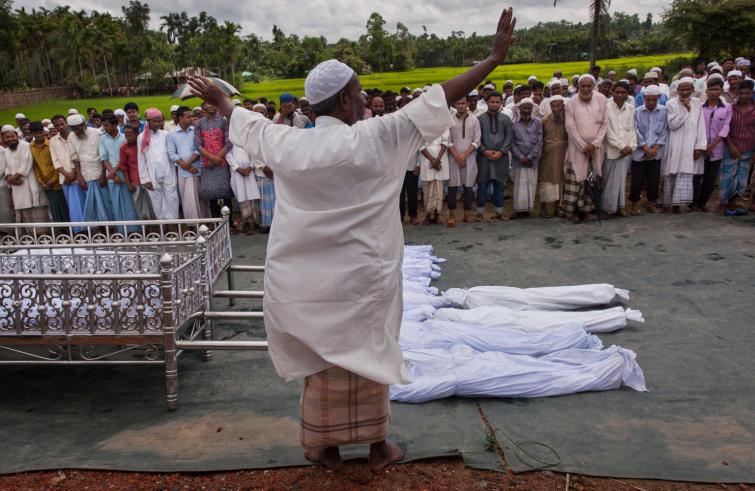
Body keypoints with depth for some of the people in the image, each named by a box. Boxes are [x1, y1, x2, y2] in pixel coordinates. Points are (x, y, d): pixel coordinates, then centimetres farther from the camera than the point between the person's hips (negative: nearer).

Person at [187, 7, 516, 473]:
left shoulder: (285, 143, -3)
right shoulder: (374, 138, -15)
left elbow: (246, 120, 17)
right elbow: (437, 99, -13)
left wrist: (217, 96, 38)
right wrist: (495, 57, -6)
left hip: (301, 282, 4)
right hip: (358, 280, -3)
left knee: (321, 360, 19)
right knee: (366, 358, 16)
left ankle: (324, 445, 35)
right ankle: (378, 448, 33)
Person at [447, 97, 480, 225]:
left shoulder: (474, 121, 6)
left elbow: (476, 141, 1)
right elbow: (448, 141, 0)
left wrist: (465, 155, -10)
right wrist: (457, 156, -10)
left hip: (469, 158, 1)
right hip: (453, 158, -1)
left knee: (468, 186, 5)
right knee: (452, 186, -1)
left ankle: (467, 213, 12)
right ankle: (452, 215, 3)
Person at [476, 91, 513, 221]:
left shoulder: (506, 119, 8)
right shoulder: (480, 119, 4)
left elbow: (509, 136, 2)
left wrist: (501, 151, -10)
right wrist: (484, 151, -12)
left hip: (501, 157, 1)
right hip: (484, 156, -1)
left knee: (499, 185, 8)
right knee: (482, 185, 2)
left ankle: (499, 211, 16)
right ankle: (480, 212, 10)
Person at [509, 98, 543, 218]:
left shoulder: (537, 122, 4)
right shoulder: (514, 123, 2)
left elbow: (539, 141, 1)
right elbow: (512, 143, -1)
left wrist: (530, 157, -7)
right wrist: (521, 157, -9)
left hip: (533, 159, 1)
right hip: (519, 159, -1)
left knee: (531, 184, 2)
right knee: (519, 184, -2)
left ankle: (528, 209, 8)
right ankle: (519, 209, 1)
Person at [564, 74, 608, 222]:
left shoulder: (601, 100, -1)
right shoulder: (572, 103, -5)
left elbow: (605, 124, 0)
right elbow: (570, 128, -6)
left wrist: (594, 144, -9)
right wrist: (583, 146, -10)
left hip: (596, 147, 2)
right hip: (577, 147, -2)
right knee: (576, 177, -5)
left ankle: (584, 208, 9)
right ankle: (573, 209, 2)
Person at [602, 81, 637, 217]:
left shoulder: (631, 108, 9)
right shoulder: (607, 107, -5)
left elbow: (632, 129, 9)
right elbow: (608, 131, -8)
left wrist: (631, 146, -4)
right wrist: (621, 146, -9)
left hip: (626, 151, 4)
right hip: (612, 150, -4)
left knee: (621, 179, 7)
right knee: (610, 179, -2)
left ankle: (619, 206, 16)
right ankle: (608, 207, 7)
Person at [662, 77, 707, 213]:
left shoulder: (697, 104, 4)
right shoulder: (671, 104, -4)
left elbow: (701, 127, 3)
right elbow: (672, 124, -13)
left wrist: (700, 146, -3)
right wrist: (686, 109, -14)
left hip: (689, 146, 2)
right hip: (674, 146, -2)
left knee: (685, 174, -2)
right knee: (671, 174, 5)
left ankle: (677, 202, 3)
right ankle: (668, 202, 16)